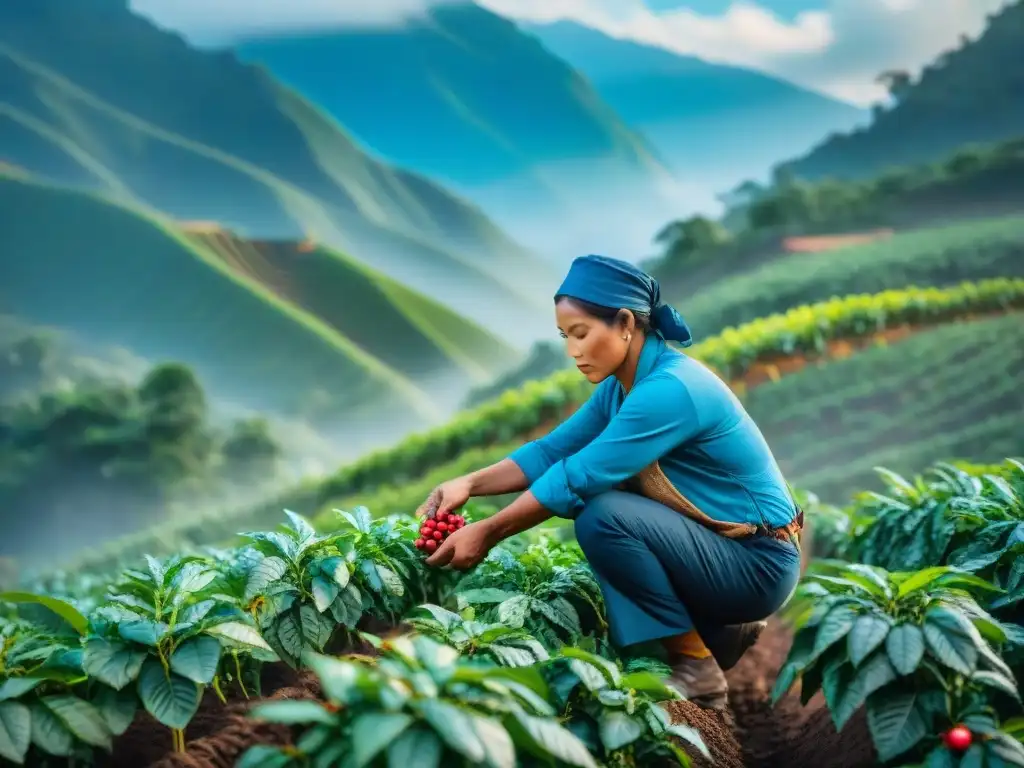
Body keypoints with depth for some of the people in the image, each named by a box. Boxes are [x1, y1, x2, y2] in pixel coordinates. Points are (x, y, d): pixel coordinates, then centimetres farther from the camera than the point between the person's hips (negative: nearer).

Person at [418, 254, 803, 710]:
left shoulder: (669, 389, -25)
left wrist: (488, 534, -18)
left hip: (758, 563, -9)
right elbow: (555, 450, 5)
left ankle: (696, 670, -10)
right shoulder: (622, 384, 3)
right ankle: (723, 628, 15)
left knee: (602, 516, -24)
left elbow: (577, 477, -25)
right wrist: (470, 484, -8)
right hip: (717, 549, 9)